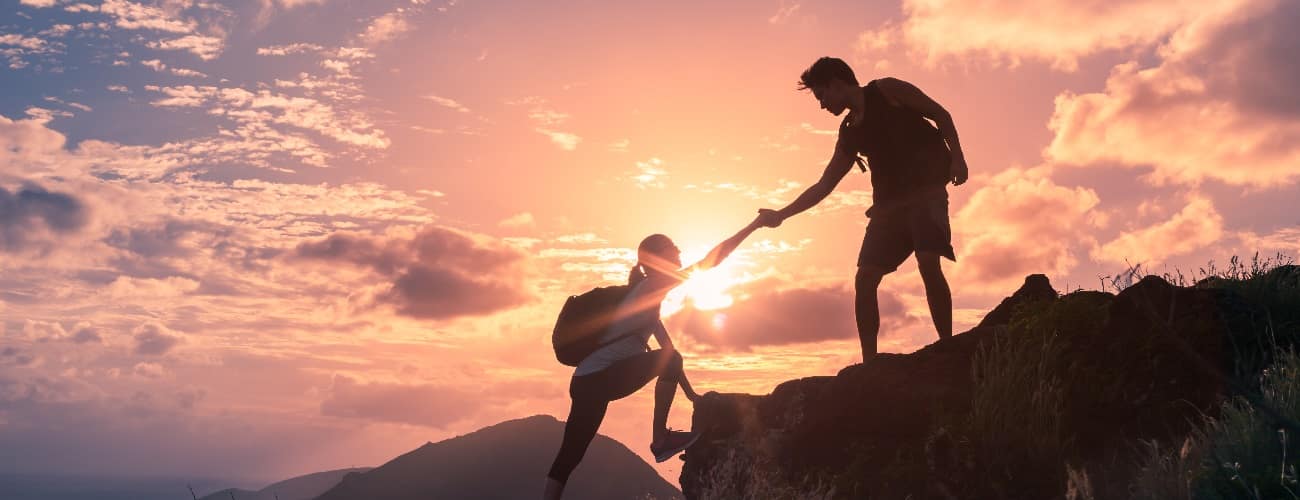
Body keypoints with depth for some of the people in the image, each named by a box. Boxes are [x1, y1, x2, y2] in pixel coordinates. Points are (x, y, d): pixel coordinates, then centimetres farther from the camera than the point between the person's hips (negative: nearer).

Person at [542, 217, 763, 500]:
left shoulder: (648, 297, 23)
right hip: (598, 379, -10)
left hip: (587, 381, 10)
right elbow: (709, 262, -9)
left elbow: (667, 348, 27)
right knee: (668, 359, -11)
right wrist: (754, 226, -6)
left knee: (569, 455, 8)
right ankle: (660, 439, -6)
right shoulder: (652, 286, -5)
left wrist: (690, 393, 26)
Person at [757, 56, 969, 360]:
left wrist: (956, 157, -11)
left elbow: (941, 116, 3)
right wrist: (781, 215, 13)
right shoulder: (849, 135, 18)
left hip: (927, 189, -6)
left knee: (928, 264, -24)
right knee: (865, 278, -3)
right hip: (889, 202, 6)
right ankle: (869, 363, 1)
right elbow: (823, 186, 19)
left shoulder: (887, 90, 4)